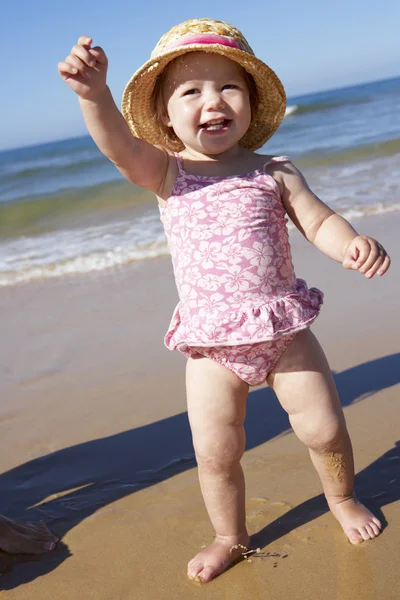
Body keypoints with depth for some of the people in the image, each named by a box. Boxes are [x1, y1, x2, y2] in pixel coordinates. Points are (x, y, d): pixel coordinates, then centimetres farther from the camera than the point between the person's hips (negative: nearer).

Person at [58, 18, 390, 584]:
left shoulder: (275, 172, 2)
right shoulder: (168, 174, -2)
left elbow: (320, 221, 1)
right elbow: (120, 145, -21)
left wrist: (352, 244, -23)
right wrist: (94, 94, -41)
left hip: (284, 329, 1)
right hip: (211, 345, 0)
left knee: (324, 428, 7)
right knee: (214, 451, 4)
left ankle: (343, 499, 40)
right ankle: (230, 536, 32)